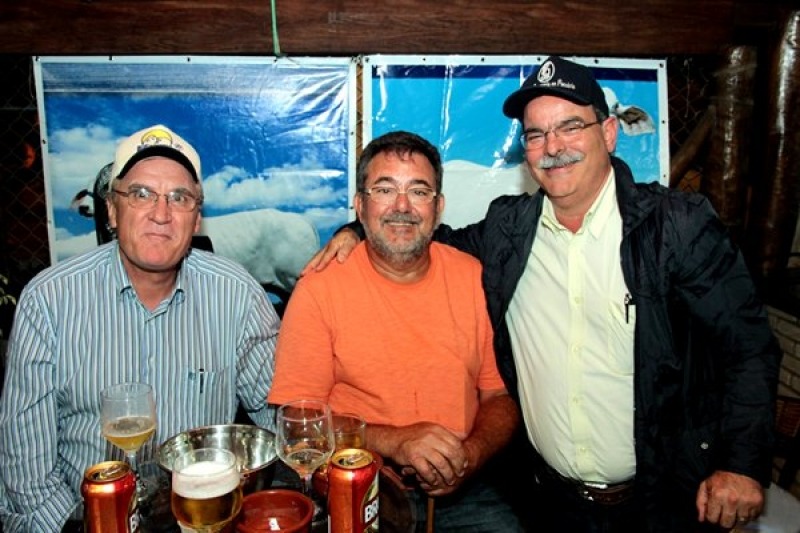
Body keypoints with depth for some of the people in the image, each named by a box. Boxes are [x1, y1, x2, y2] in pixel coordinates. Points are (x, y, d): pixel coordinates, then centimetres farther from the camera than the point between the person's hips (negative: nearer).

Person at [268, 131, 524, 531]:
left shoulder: (474, 277, 4)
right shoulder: (319, 288, -4)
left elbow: (500, 395, 9)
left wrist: (470, 454, -10)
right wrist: (393, 442, -17)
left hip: (458, 491, 3)